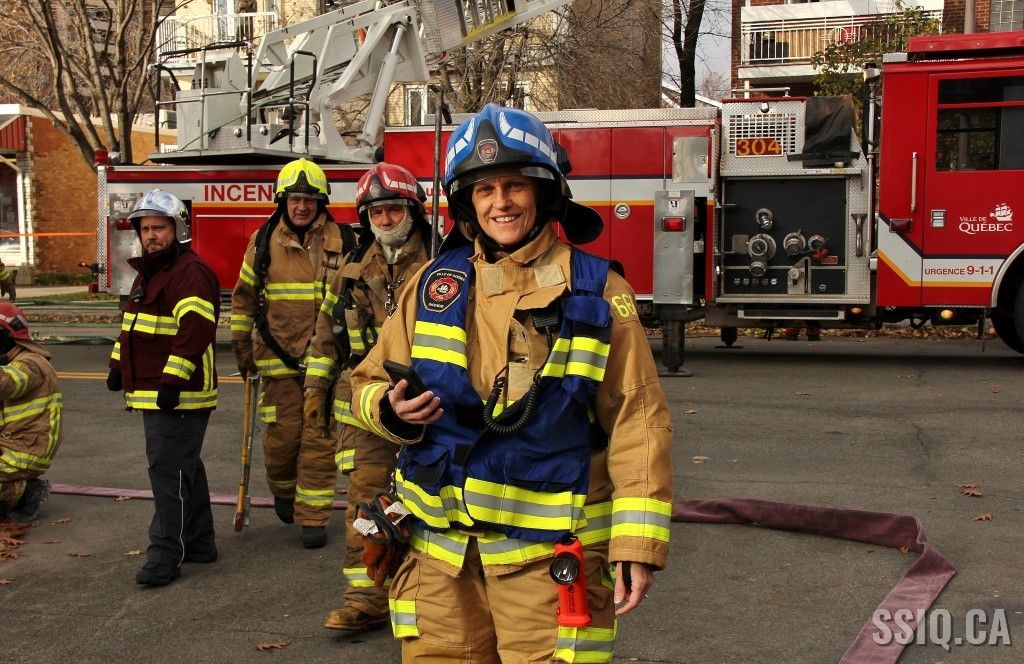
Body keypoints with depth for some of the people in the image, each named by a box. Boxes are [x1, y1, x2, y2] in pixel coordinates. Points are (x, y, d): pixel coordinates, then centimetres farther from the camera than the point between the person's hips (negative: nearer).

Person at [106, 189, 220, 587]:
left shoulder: (191, 272, -15)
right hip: (151, 391, 10)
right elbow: (132, 324, 30)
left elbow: (196, 329, -25)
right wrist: (118, 366, 25)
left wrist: (173, 380, -29)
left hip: (179, 394, -10)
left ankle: (165, 555, -4)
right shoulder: (147, 273, 19)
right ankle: (199, 543, 26)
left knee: (169, 470, -8)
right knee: (184, 468, 16)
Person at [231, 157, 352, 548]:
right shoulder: (263, 242, 4)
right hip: (279, 358, 1)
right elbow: (244, 296, 12)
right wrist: (241, 344, 8)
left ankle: (313, 517, 8)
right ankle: (283, 490, 32)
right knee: (282, 436, 3)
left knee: (320, 438, -1)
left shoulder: (343, 242, 2)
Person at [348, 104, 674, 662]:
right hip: (439, 546, 3)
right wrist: (392, 410, -11)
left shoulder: (597, 291, -2)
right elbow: (370, 381, 13)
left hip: (546, 548, -3)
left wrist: (638, 543, -9)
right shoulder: (434, 283, 6)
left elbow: (637, 421, -4)